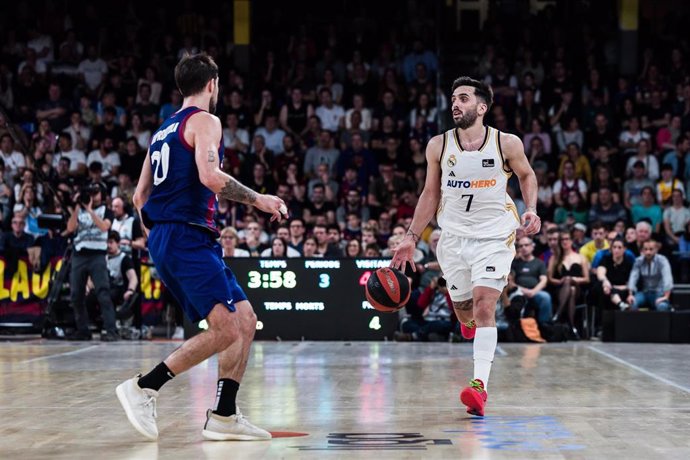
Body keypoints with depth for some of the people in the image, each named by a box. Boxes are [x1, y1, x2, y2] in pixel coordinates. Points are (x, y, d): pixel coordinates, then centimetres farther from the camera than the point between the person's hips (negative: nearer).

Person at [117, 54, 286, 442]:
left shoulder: (164, 130, 23)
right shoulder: (204, 120, -4)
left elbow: (140, 196, 23)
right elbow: (210, 176, -21)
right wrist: (257, 199, -10)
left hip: (164, 237, 10)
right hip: (188, 238, -10)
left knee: (245, 321, 9)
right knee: (226, 329, -17)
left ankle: (224, 416, 5)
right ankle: (144, 387, -16)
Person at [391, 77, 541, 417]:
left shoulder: (507, 144, -9)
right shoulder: (438, 146, -2)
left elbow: (526, 175, 11)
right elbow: (431, 193, 8)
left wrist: (531, 209, -6)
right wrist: (411, 238, 5)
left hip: (495, 237, -3)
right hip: (454, 236, 3)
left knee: (484, 306, -18)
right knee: (463, 309, 13)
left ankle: (480, 384, -20)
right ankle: (470, 320, 52)